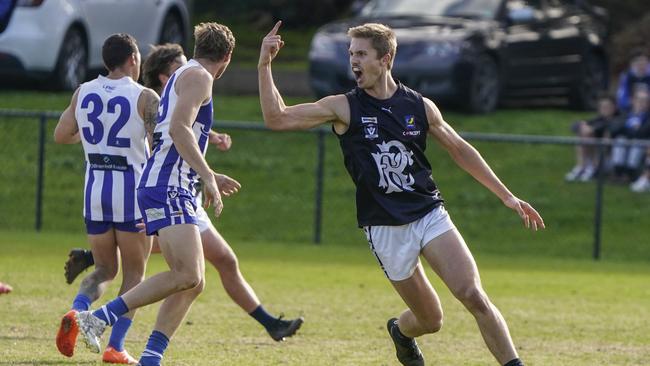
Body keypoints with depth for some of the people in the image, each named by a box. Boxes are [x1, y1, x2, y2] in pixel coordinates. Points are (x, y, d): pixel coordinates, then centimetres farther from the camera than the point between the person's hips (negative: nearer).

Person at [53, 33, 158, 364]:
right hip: (132, 189, -4)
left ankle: (77, 311, -12)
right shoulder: (145, 98, -8)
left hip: (94, 188, 4)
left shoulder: (83, 93, 5)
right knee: (134, 274, 9)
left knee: (104, 269, 18)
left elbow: (60, 135, 14)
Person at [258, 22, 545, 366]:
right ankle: (400, 331, 38)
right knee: (430, 319, 3)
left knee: (472, 295, -18)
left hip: (430, 214, 1)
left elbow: (460, 150, 14)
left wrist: (506, 196, 13)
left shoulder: (420, 106, 3)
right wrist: (264, 66, -17)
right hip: (384, 230, -1)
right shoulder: (344, 108, -2)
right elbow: (277, 118, -7)